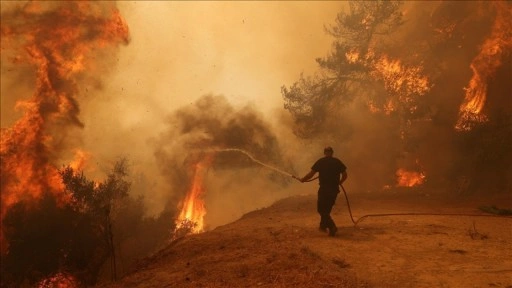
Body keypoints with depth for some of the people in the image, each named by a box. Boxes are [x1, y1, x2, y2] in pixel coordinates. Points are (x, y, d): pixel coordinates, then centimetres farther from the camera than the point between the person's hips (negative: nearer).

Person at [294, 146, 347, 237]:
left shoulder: (320, 161, -2)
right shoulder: (337, 162, 5)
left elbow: (311, 174, -3)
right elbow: (345, 175, 6)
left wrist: (302, 179, 12)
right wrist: (339, 182, 23)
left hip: (324, 189, -4)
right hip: (334, 189, 4)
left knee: (321, 209, 1)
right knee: (327, 208, 21)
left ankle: (332, 227, -13)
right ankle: (323, 225, 29)